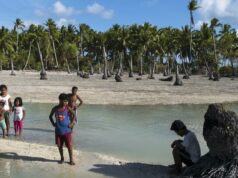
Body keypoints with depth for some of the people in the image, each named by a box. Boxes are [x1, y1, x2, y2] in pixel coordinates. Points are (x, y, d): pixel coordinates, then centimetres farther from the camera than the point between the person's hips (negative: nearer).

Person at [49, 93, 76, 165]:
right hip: (58, 131, 3)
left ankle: (71, 159, 14)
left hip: (67, 131, -2)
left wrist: (72, 123, -10)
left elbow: (74, 115, -6)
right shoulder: (55, 108, -1)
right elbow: (50, 116, 14)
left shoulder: (68, 108, -8)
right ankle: (62, 158, 30)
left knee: (69, 146, 0)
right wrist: (53, 123, 5)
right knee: (59, 146, 12)